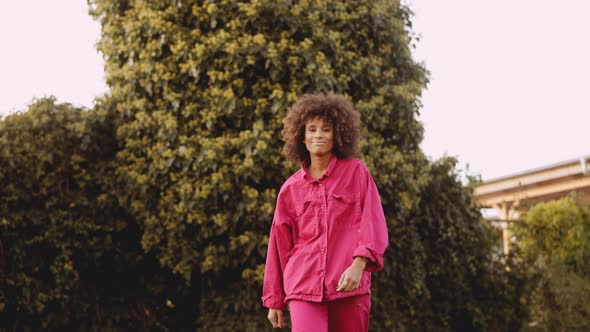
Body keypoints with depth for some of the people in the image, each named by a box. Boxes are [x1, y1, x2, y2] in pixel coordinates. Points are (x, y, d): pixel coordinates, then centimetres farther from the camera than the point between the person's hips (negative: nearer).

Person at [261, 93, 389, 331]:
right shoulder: (291, 188, 11)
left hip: (349, 285, 0)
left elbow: (373, 223, -3)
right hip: (304, 286, 1)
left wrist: (359, 264, -19)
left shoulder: (356, 172, 6)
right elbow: (279, 245, 16)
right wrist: (274, 300, 17)